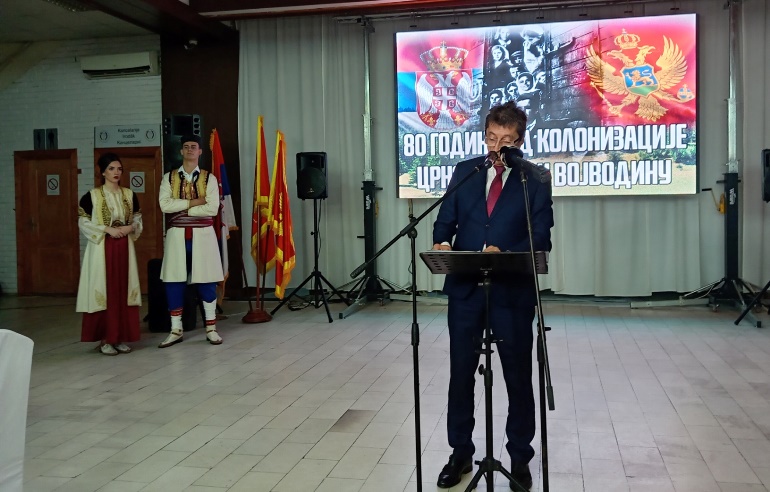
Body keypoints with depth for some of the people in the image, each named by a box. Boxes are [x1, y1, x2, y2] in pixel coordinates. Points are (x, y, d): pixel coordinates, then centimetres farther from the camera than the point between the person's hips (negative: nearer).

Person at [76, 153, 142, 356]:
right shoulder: (92, 196, -2)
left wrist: (130, 228, -8)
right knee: (104, 291, -4)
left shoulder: (130, 195, 9)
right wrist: (107, 229, -15)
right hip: (101, 249, -4)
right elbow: (83, 223, -4)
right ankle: (104, 339, 2)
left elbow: (138, 220, 13)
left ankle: (121, 337, 12)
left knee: (123, 291, 4)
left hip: (124, 248, 4)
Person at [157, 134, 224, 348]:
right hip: (177, 235, 2)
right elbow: (165, 205, -9)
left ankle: (211, 329, 12)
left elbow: (212, 209, -10)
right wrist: (194, 202, -13)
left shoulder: (209, 178, 2)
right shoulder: (169, 178, 6)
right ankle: (176, 330, 13)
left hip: (202, 235, -1)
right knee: (173, 282, 3)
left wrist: (182, 209, -11)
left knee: (206, 282, 2)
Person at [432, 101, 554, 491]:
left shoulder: (536, 180, -2)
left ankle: (520, 458, 27)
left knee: (518, 375, 10)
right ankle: (460, 453, 27)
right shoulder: (464, 171, 8)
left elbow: (540, 239, -8)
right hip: (465, 287, 3)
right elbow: (446, 219, 6)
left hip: (513, 289, -2)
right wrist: (441, 242, -16)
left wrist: (504, 252, -26)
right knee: (461, 373, 11)